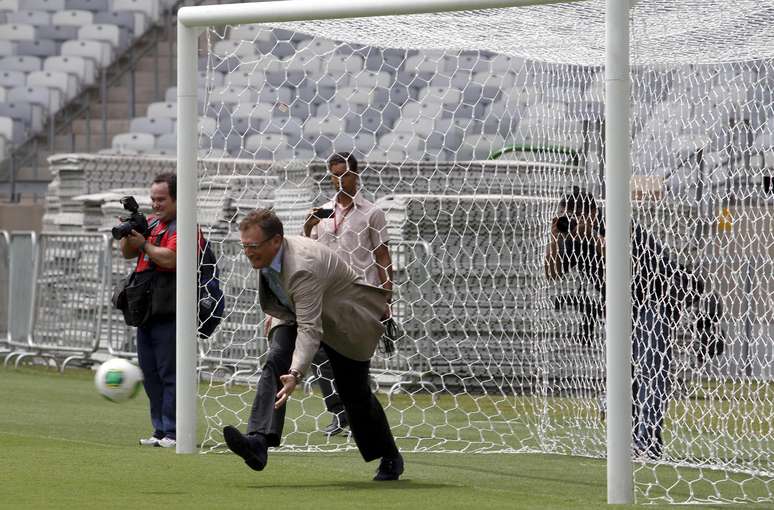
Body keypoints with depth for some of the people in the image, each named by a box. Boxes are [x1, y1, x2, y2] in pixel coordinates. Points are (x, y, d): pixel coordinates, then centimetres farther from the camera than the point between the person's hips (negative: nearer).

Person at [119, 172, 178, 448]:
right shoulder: (150, 223, 17)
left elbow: (171, 259, -21)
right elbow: (127, 253, 18)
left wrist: (143, 244, -9)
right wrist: (128, 234, -1)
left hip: (169, 314, -9)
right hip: (147, 311, 9)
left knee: (169, 374, -9)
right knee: (150, 374, 10)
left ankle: (172, 433, -9)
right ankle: (160, 431, 15)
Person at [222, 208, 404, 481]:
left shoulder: (302, 267, -40)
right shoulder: (266, 255, -13)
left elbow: (310, 329, -47)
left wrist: (295, 374, -58)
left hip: (343, 322, -6)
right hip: (297, 315, 6)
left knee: (355, 394, 6)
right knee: (275, 362, -23)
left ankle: (390, 459, 31)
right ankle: (258, 442, -38)